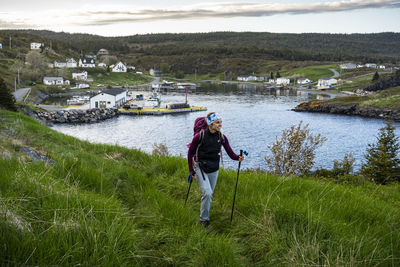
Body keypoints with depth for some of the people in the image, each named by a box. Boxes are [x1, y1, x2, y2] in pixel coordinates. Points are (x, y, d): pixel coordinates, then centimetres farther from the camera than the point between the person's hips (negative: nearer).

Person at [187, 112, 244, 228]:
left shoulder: (221, 137, -5)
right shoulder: (200, 136, -15)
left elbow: (230, 153, -5)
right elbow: (190, 152, -5)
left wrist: (238, 157, -27)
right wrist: (191, 171, -4)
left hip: (214, 169, 4)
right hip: (200, 167, -4)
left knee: (210, 194, 13)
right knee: (207, 192, -17)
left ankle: (205, 214, 35)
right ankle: (204, 219, -3)